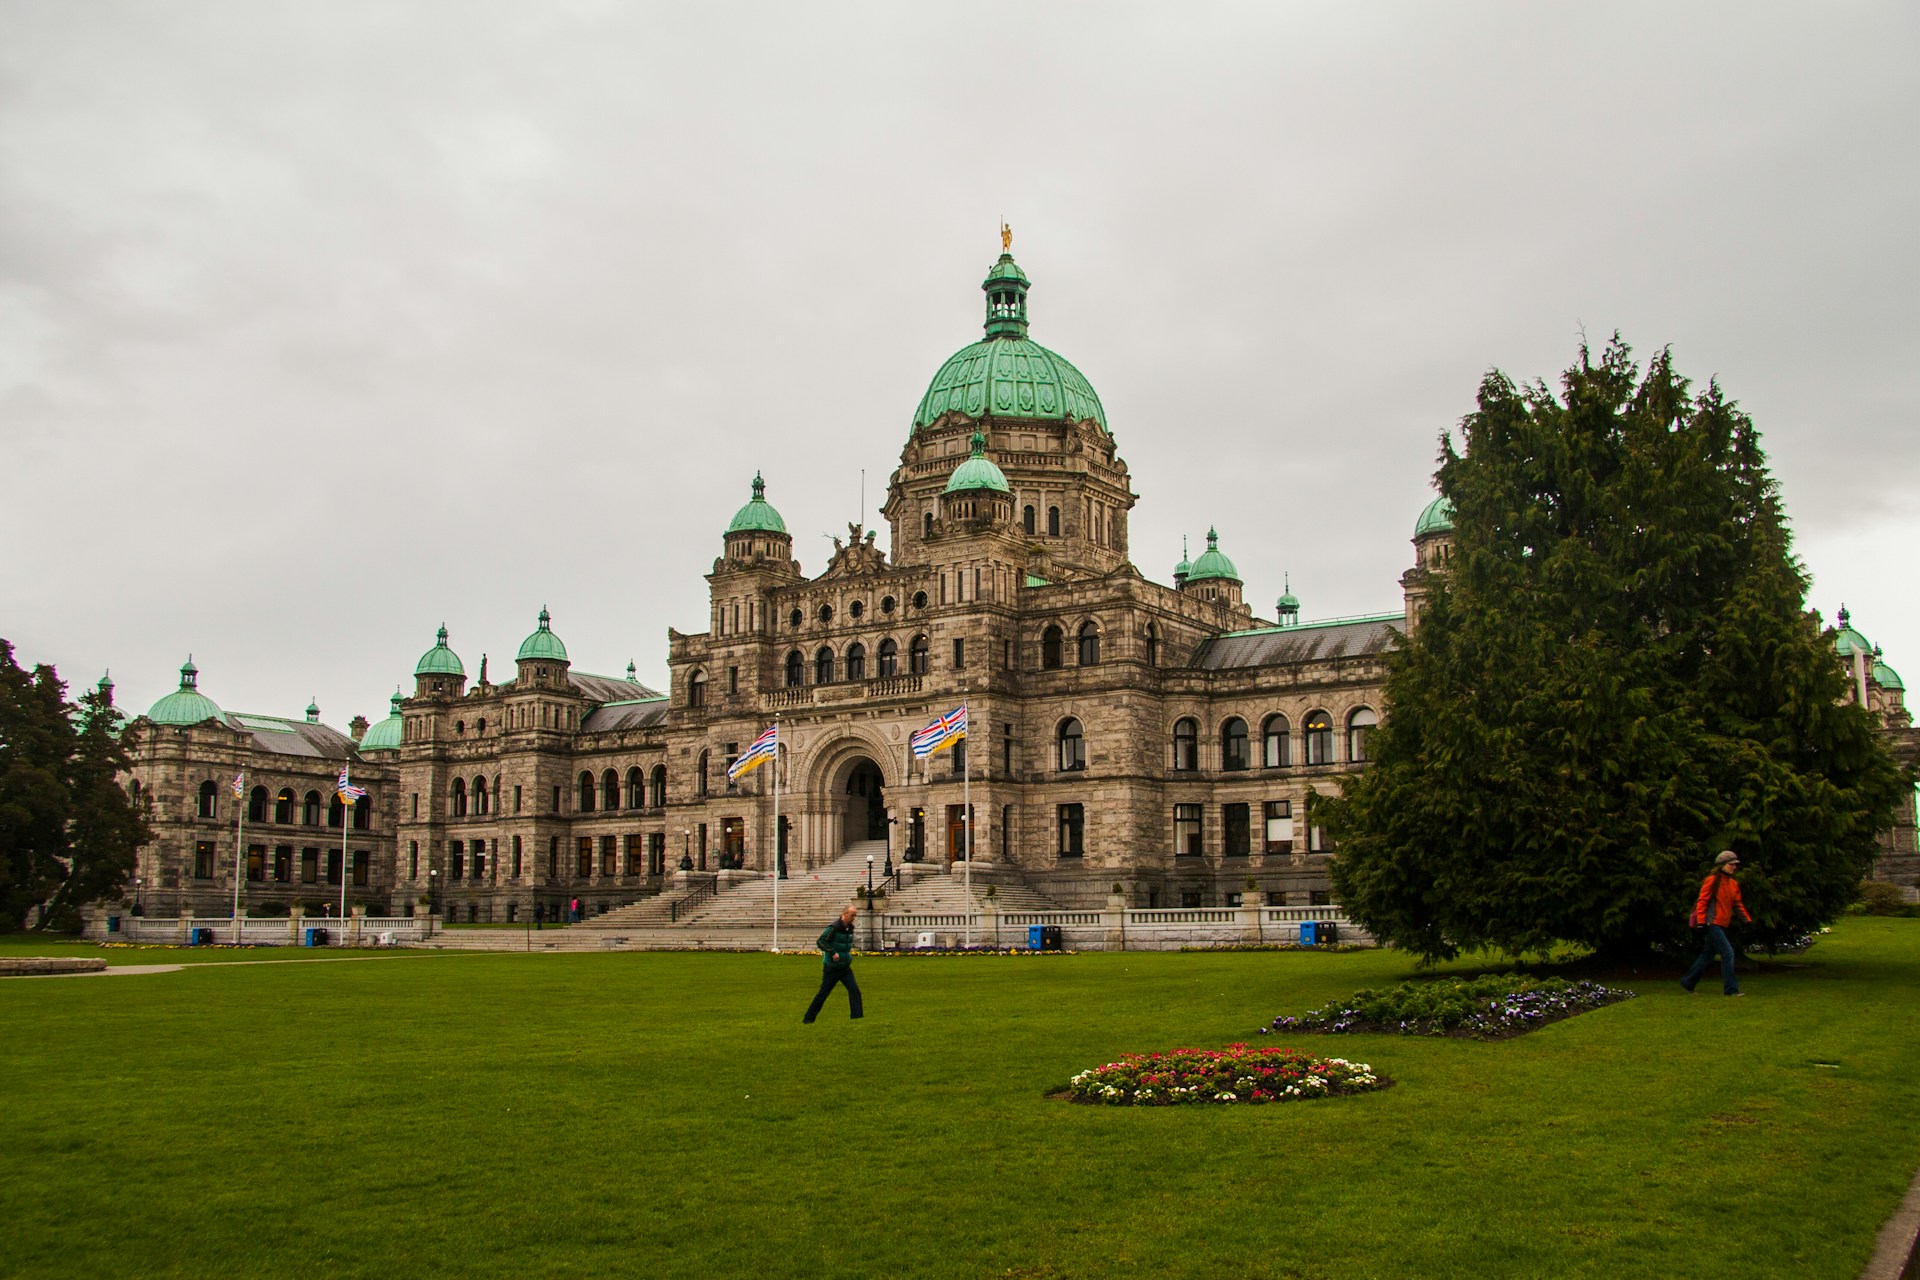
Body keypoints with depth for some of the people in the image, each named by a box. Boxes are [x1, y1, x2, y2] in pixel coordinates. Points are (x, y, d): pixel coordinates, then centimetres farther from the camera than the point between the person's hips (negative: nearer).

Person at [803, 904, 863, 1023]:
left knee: (854, 990, -5)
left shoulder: (850, 928, 6)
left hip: (845, 967, 7)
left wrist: (849, 952, 11)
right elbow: (820, 941, -23)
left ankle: (858, 1017, -3)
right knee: (823, 993, 1)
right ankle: (808, 1019, 15)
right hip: (832, 967, -7)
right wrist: (832, 953, -27)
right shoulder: (834, 927, -19)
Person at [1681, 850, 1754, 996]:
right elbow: (1702, 901, -10)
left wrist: (1747, 919, 10)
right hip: (1712, 923, -9)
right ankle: (1731, 989, -8)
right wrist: (1701, 921, -17)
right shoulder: (1712, 880, -9)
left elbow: (1738, 904, 21)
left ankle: (1687, 982, 21)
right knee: (1727, 952, -13)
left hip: (1722, 925, 9)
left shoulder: (1733, 883, 15)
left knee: (1708, 955, 11)